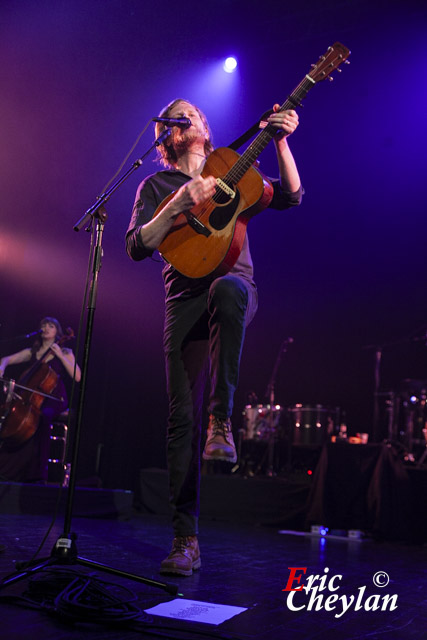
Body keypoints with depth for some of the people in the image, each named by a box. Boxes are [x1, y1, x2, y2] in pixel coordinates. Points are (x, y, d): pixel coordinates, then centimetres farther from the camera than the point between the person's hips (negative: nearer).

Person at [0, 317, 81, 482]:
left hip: (54, 400, -4)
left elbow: (77, 377, -5)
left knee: (44, 415, -37)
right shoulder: (32, 352, 19)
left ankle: (39, 472, -35)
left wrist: (60, 356, -10)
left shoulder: (65, 352, 8)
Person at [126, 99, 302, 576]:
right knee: (182, 417, -8)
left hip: (235, 286, 0)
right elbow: (135, 247, -1)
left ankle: (221, 420, -30)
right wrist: (182, 201, -12)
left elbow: (290, 197, 7)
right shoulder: (156, 186, 14)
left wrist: (281, 141, -6)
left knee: (225, 289, -40)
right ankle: (185, 541, -2)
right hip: (185, 300, 0)